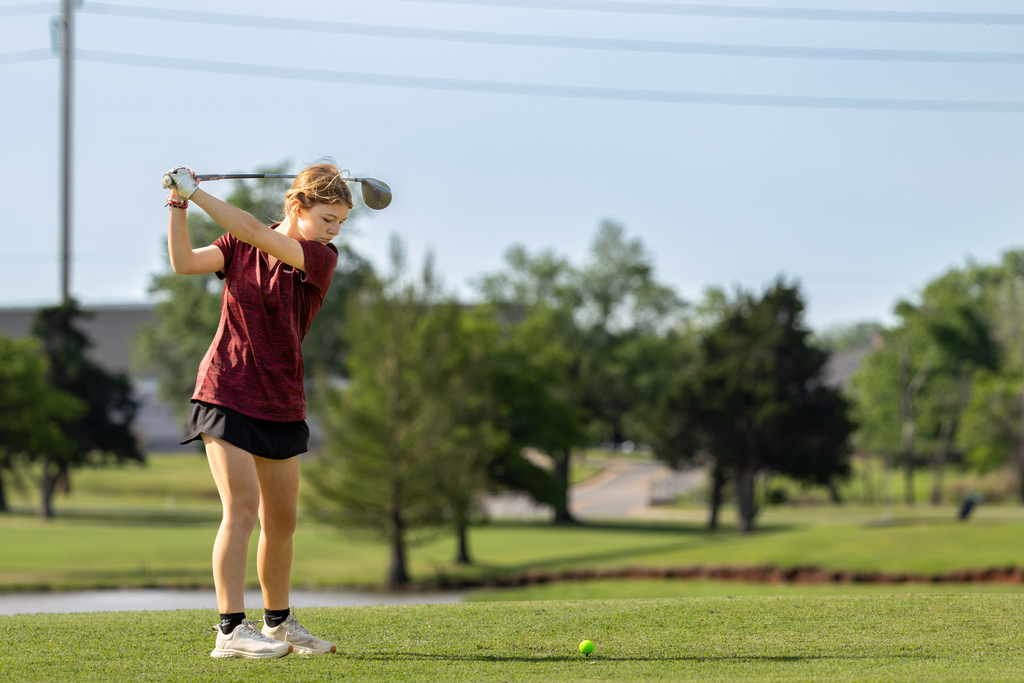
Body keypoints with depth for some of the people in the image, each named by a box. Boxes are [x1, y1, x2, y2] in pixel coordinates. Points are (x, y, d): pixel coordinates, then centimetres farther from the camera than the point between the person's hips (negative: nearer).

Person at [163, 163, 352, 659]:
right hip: (226, 391, -3)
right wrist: (178, 207, -23)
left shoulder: (321, 258, -5)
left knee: (281, 519, 10)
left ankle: (279, 623, 28)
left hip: (280, 404, 3)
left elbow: (256, 233, -19)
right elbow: (185, 262, -11)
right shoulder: (240, 246, 0)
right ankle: (231, 630, -15)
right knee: (242, 507, -14)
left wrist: (195, 192, -21)